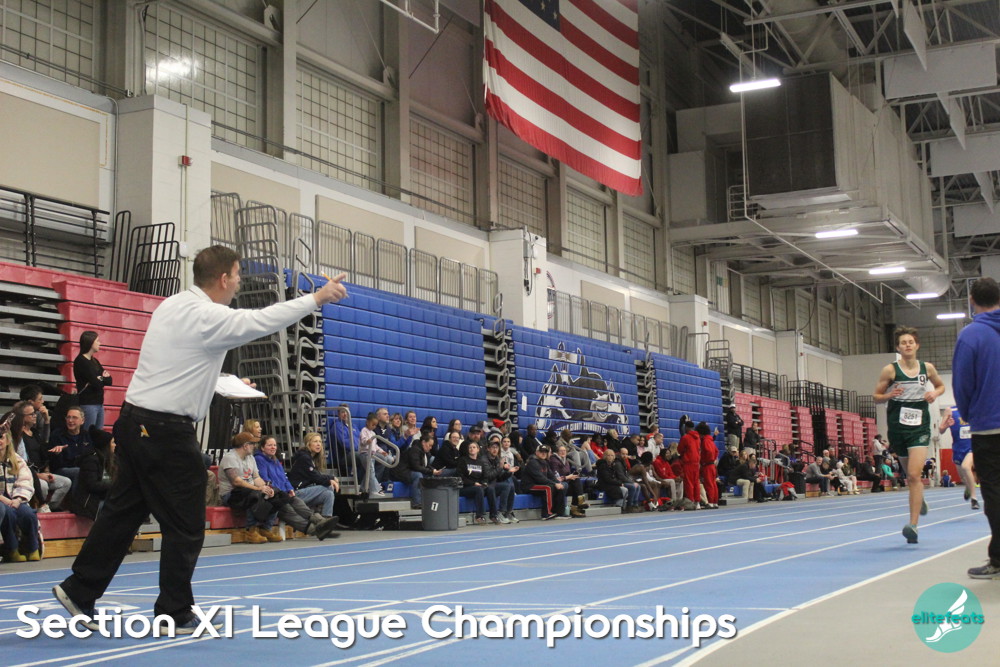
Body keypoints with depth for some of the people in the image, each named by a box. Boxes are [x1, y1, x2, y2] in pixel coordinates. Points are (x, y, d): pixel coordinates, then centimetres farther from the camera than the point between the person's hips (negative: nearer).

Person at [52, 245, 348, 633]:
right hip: (166, 433, -9)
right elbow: (262, 321, -18)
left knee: (123, 513, 16)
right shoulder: (206, 318, -17)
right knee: (185, 527, 3)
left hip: (136, 423, 9)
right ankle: (175, 614, 13)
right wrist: (317, 298, -10)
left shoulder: (172, 306, 11)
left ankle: (79, 590, 21)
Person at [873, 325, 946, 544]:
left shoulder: (927, 368, 2)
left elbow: (940, 386, 20)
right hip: (897, 427, 1)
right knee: (910, 476, 15)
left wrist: (935, 393, -2)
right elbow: (876, 396, 3)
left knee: (914, 475, -16)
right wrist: (889, 395, -18)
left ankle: (913, 525, -17)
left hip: (919, 427, -1)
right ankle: (919, 500, 48)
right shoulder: (890, 370, -3)